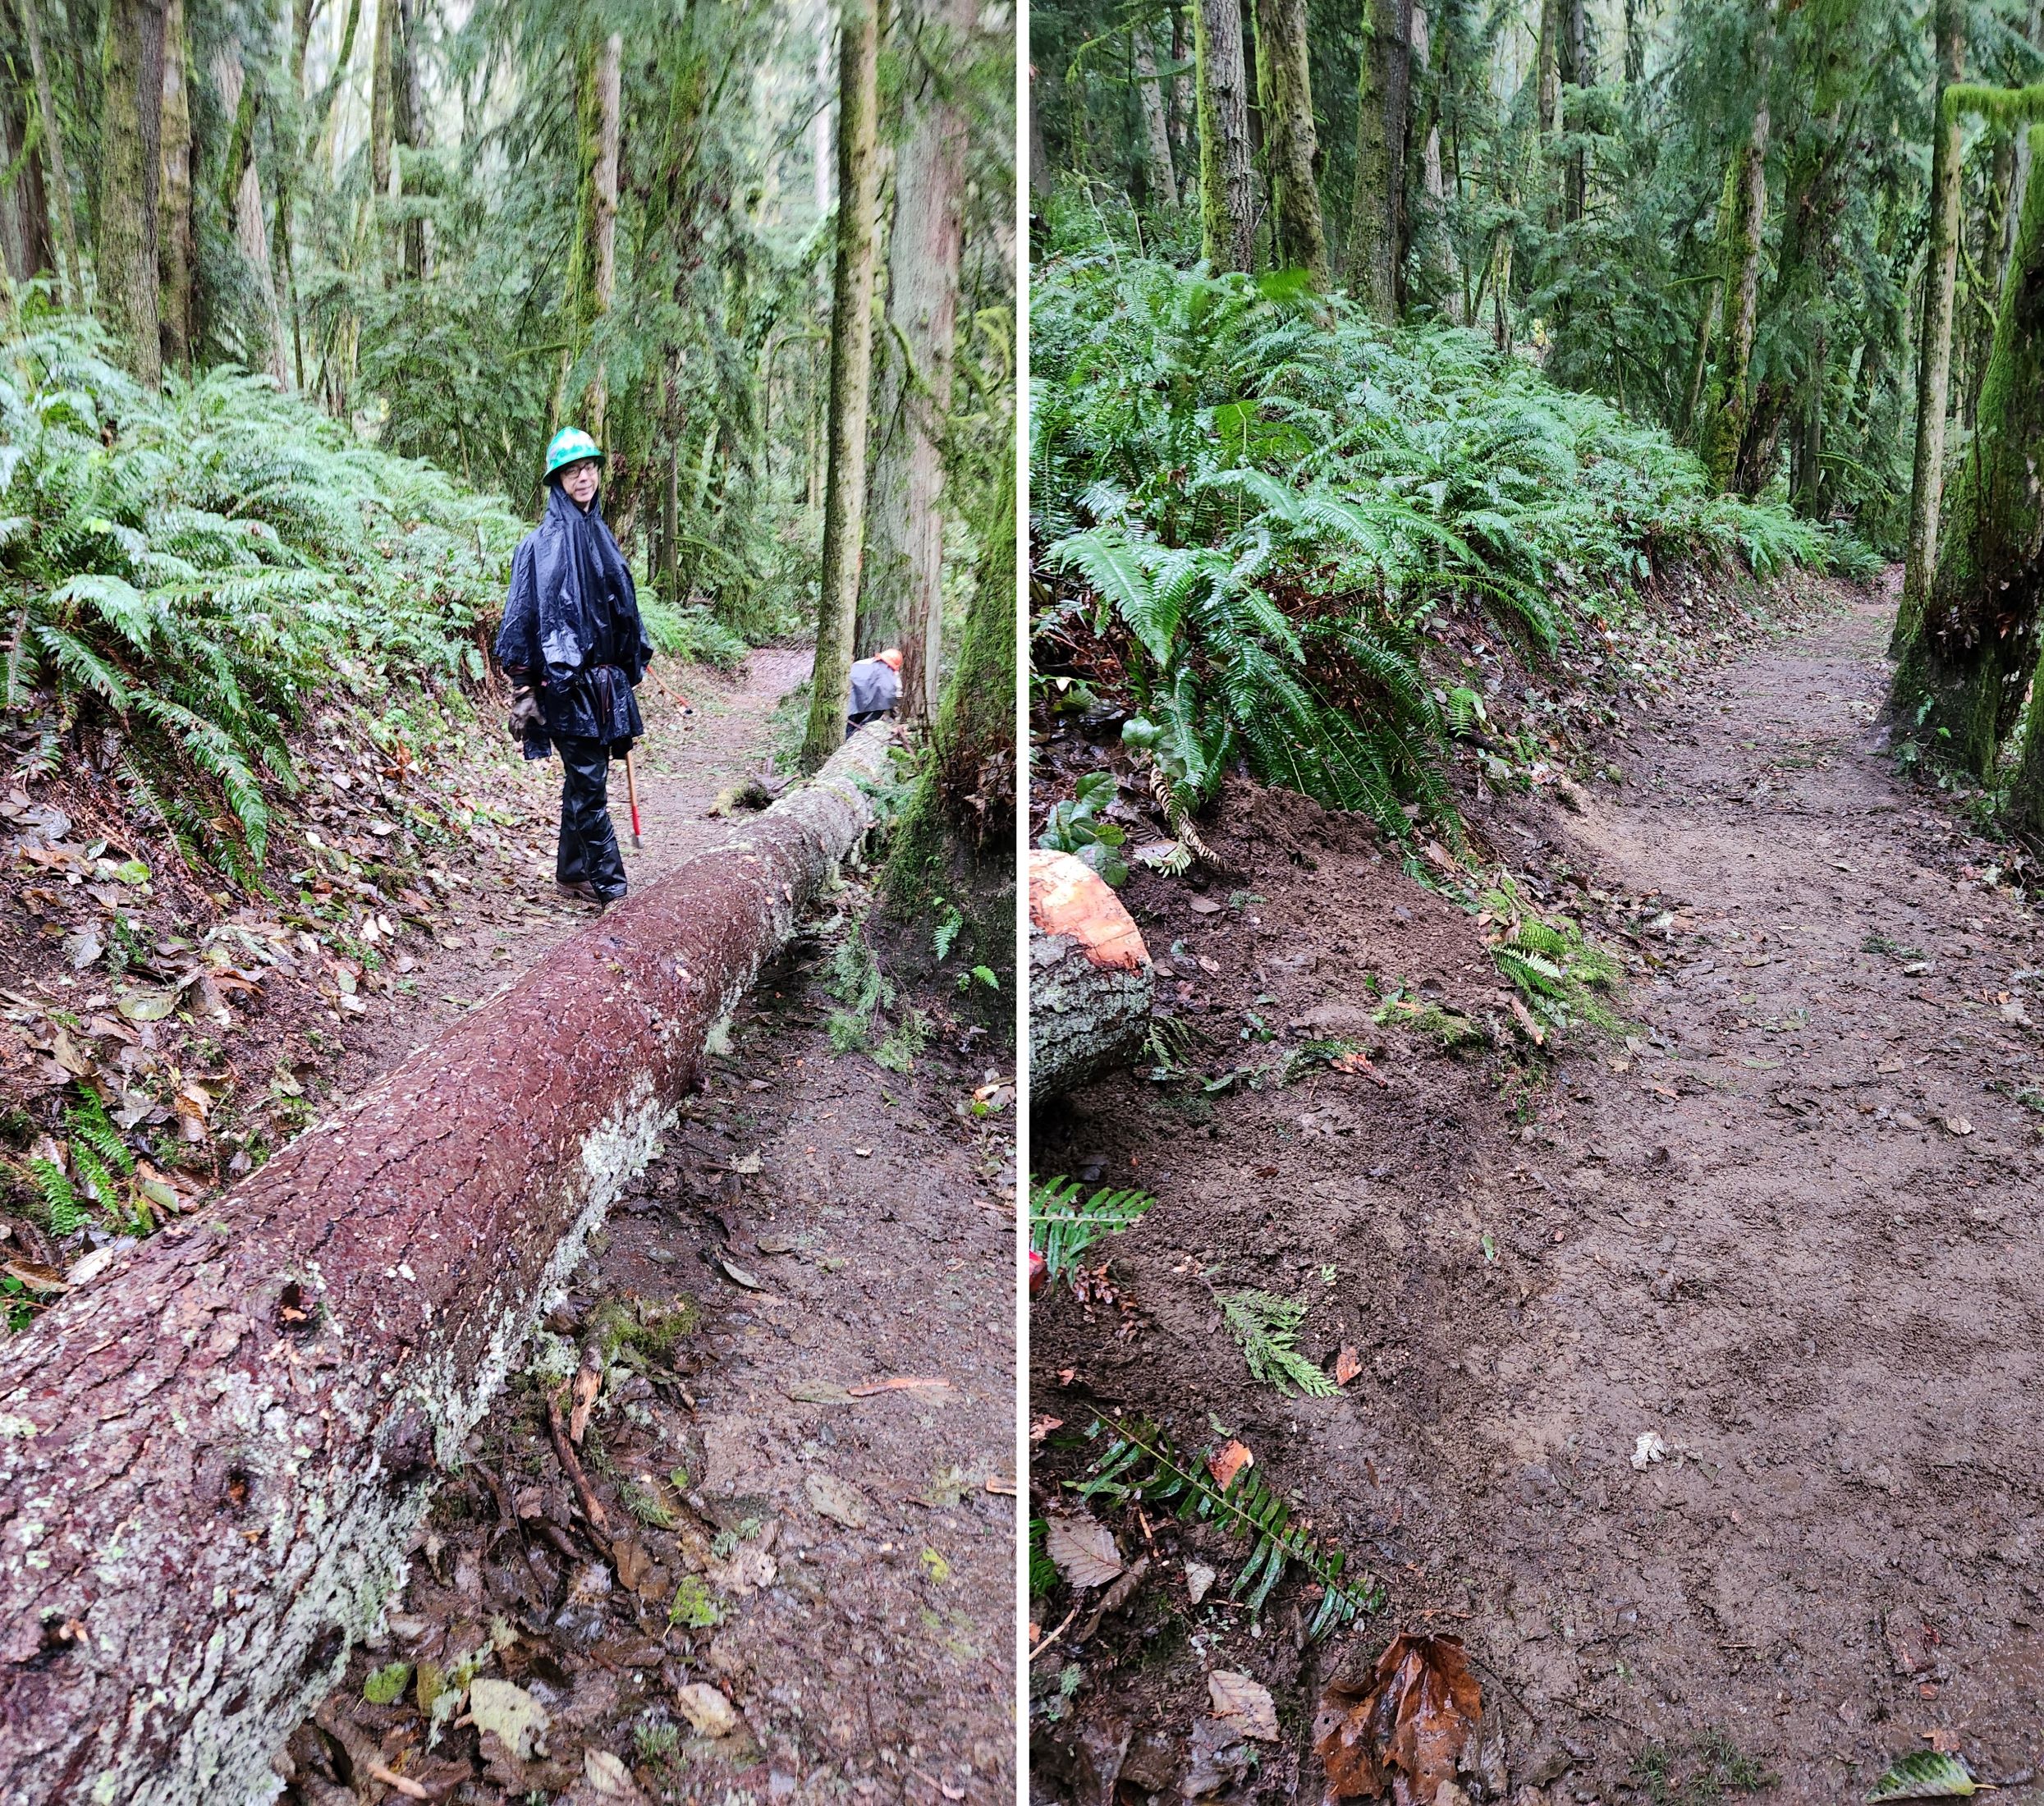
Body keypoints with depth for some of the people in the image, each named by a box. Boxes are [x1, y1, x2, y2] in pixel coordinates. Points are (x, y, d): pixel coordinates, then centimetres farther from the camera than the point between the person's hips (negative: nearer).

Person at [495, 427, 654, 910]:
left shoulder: (600, 536, 14)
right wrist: (523, 688, -13)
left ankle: (573, 872, 23)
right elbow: (521, 616, -10)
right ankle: (609, 884, -3)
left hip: (606, 681, 7)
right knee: (588, 784, -6)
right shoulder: (542, 543, -8)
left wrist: (630, 669, 17)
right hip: (567, 683, -7)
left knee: (584, 780, 13)